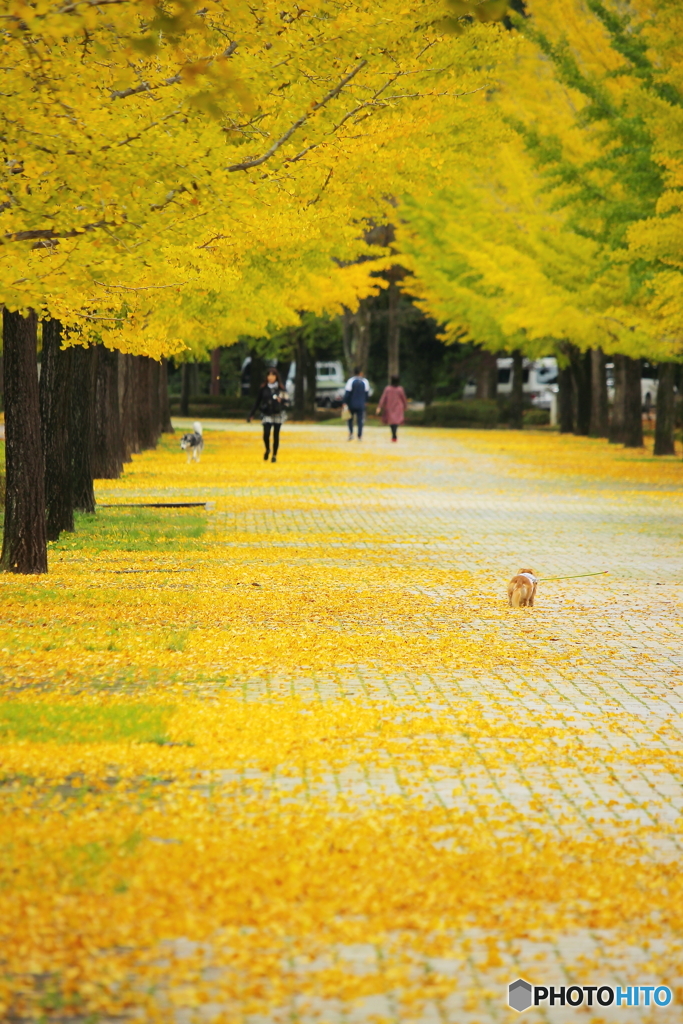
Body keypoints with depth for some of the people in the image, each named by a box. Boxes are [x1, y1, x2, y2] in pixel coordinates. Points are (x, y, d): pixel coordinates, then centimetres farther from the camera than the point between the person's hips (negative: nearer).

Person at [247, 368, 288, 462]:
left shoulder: (281, 388, 0)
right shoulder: (263, 388, 1)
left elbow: (285, 400, 3)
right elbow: (257, 402, 6)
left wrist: (281, 400, -21)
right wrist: (251, 415, 6)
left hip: (278, 414, 0)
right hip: (267, 415, 0)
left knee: (276, 435, 2)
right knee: (266, 434, -15)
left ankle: (274, 455, 16)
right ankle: (267, 449, 14)